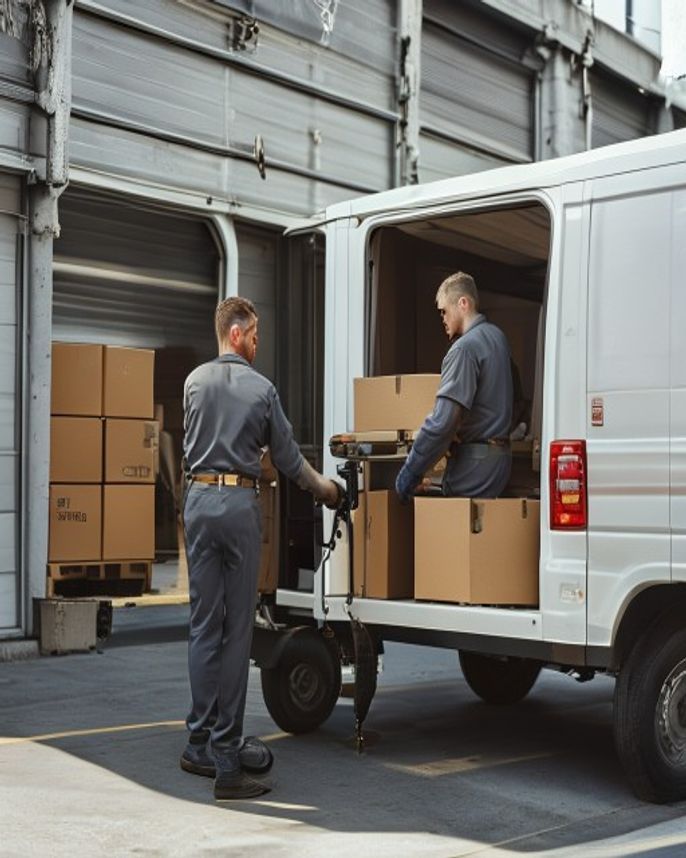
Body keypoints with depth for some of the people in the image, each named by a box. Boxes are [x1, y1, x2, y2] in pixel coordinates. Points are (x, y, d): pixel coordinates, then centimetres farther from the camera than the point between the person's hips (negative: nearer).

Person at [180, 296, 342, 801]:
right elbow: (287, 456, 5)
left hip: (199, 499, 4)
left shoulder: (195, 382, 7)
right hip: (240, 504, -4)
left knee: (204, 624, 9)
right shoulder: (261, 388, -2)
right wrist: (323, 487, 22)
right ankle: (226, 753, 0)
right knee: (237, 627, -1)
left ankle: (201, 744, 14)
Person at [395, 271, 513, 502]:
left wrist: (409, 473, -18)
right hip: (500, 456, 9)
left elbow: (443, 420, -23)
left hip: (474, 465, -9)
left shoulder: (464, 348, -16)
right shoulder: (497, 336, 13)